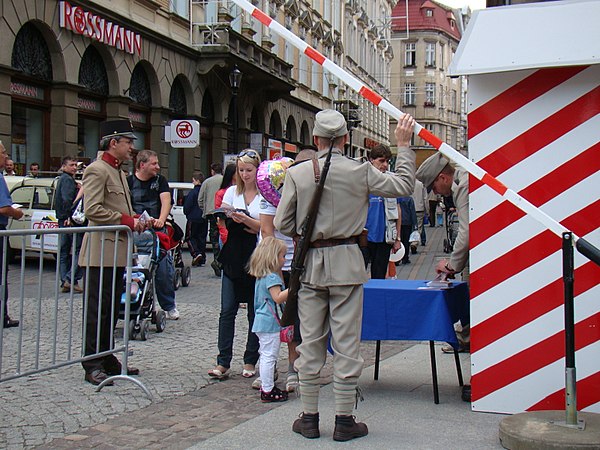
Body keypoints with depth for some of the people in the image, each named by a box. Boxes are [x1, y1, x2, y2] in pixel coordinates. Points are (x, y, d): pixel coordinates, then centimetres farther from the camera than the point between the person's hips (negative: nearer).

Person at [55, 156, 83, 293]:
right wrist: (70, 216, -20)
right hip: (70, 220, -10)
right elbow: (67, 200, -20)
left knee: (64, 251, 9)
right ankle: (72, 280, -15)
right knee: (80, 250, -8)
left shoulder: (62, 179, 20)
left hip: (62, 219, 10)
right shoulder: (67, 179, -10)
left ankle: (64, 282, 11)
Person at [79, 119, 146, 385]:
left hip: (117, 253, 10)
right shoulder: (97, 170, -10)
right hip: (101, 252, -10)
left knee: (111, 310, 14)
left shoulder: (119, 172, 21)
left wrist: (135, 221, 10)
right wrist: (127, 221, -17)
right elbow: (93, 210, -20)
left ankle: (107, 359, 22)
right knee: (97, 310, -5)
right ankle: (92, 366, 1)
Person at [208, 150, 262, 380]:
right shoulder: (232, 192, 12)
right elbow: (222, 221, 7)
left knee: (255, 311, 4)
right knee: (227, 310, -2)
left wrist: (245, 219, -21)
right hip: (233, 257, 3)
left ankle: (250, 361, 14)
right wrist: (227, 217, -15)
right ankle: (223, 362, 1)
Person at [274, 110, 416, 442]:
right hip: (347, 262, -2)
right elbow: (403, 186, 5)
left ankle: (309, 418, 17)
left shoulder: (297, 173, -3)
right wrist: (403, 146, 15)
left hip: (310, 264, 2)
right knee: (346, 342, 4)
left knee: (310, 343, 9)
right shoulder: (361, 172, -6)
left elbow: (282, 223, -1)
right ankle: (344, 421, 10)